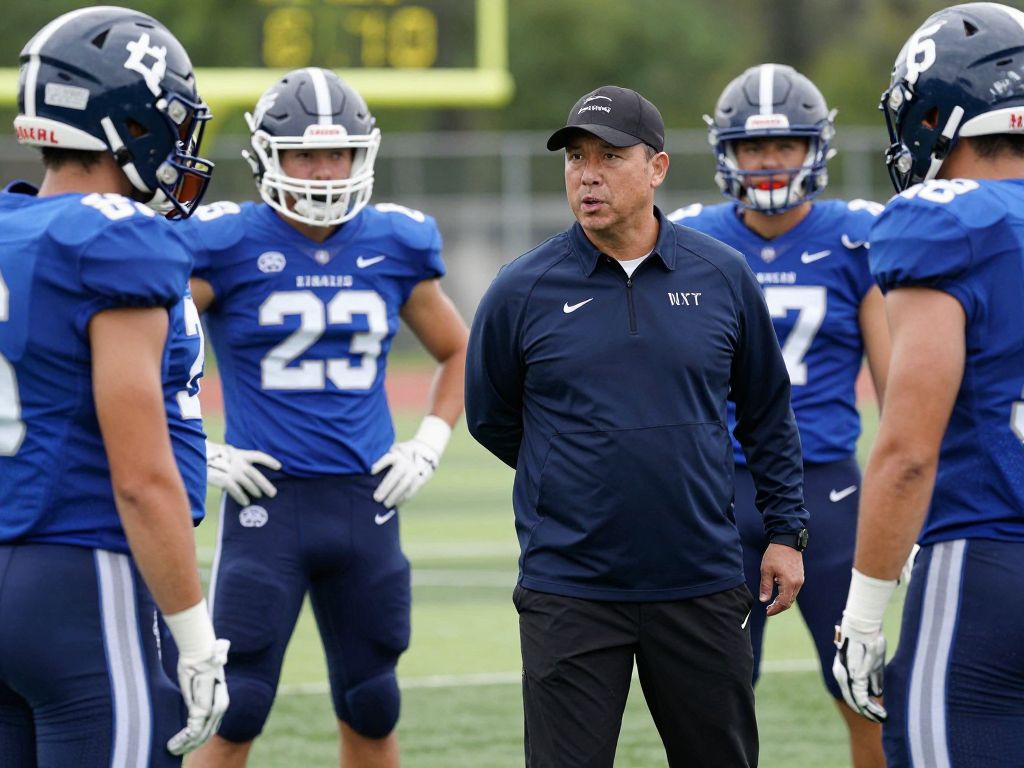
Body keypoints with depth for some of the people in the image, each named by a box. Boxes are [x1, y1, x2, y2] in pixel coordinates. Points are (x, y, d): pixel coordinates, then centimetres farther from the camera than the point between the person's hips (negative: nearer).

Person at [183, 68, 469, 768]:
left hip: (366, 500, 4)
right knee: (234, 709, -7)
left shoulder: (395, 245, 6)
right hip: (266, 499, -4)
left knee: (372, 708, 12)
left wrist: (430, 446, 8)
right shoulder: (228, 245, -6)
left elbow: (457, 352, 22)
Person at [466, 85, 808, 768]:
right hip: (570, 589, -2)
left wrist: (786, 531, 9)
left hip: (702, 581, 2)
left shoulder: (723, 276, 3)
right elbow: (491, 418, 11)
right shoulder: (521, 292, -3)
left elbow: (767, 413, 12)